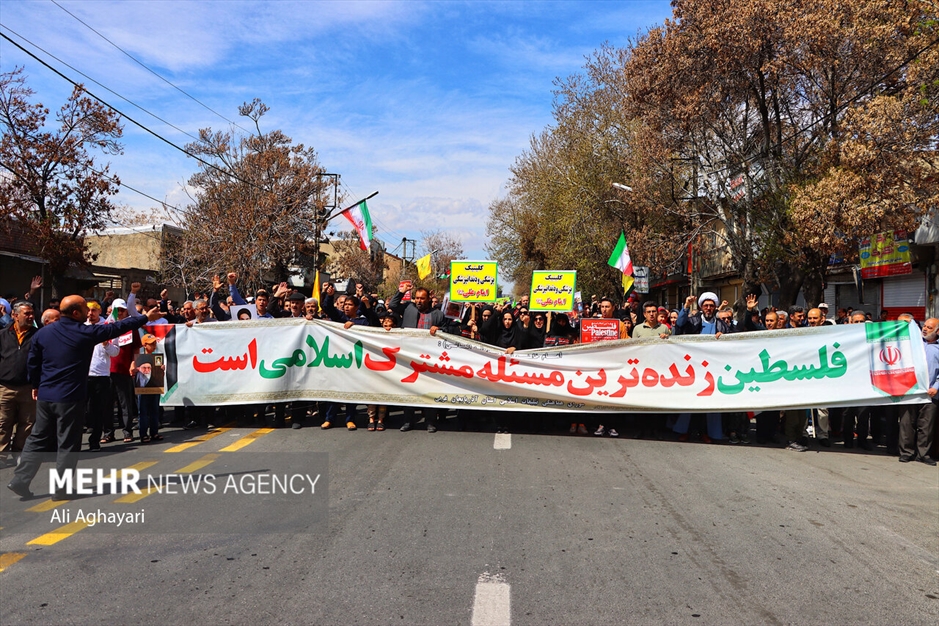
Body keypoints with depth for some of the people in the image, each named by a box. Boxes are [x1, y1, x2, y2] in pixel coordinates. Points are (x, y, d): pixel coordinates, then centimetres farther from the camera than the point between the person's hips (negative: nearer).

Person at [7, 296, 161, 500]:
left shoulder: (43, 333, 4)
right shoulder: (86, 332, -10)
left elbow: (32, 363, 10)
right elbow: (116, 328, -3)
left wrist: (36, 385, 25)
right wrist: (146, 318, 6)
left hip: (45, 396, 6)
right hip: (70, 397, -6)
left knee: (38, 439, 16)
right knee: (68, 443, 3)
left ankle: (20, 480, 16)